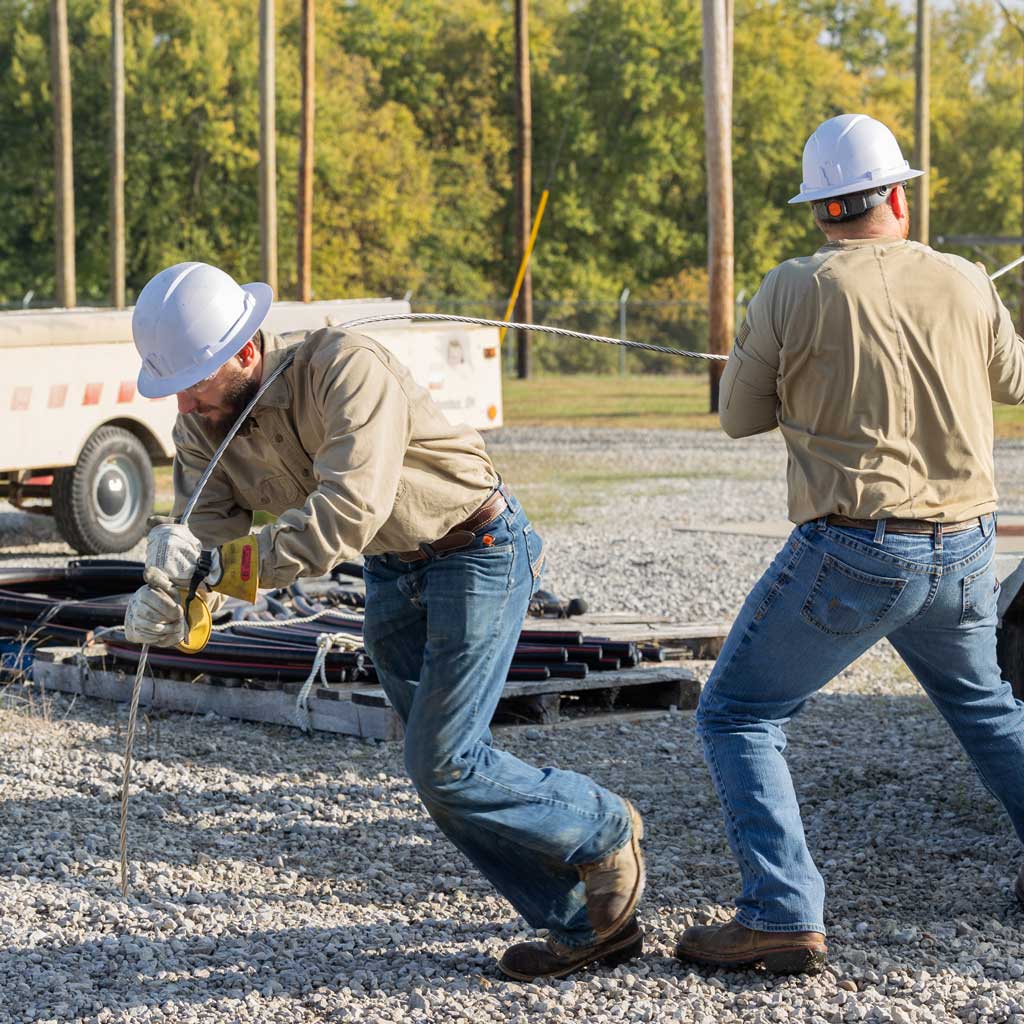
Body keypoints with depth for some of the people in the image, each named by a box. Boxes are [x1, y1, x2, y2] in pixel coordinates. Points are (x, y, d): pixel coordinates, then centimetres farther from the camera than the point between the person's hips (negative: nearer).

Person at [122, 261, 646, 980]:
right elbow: (208, 530, -13)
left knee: (443, 763, -12)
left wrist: (221, 564, -46)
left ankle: (603, 831, 13)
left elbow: (347, 514, -41)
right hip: (391, 573, 8)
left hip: (478, 550, -8)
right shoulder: (202, 424, -8)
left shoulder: (346, 368, -31)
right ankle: (584, 927, 16)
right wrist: (168, 603, -36)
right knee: (441, 766, 6)